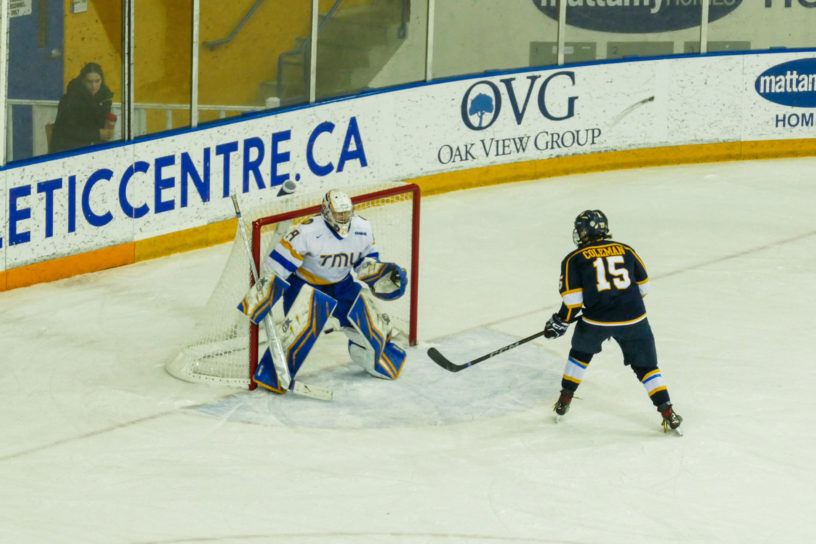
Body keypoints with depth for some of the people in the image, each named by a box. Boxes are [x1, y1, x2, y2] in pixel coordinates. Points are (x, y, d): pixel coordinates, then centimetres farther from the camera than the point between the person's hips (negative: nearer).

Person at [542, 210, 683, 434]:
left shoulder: (574, 259, 4)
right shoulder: (626, 250, 13)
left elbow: (573, 300, -3)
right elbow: (643, 286, 17)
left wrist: (560, 323, 11)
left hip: (596, 320, -1)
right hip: (633, 318, 1)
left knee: (580, 354, 27)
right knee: (646, 365, 12)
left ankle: (563, 402, 31)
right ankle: (667, 412, 3)